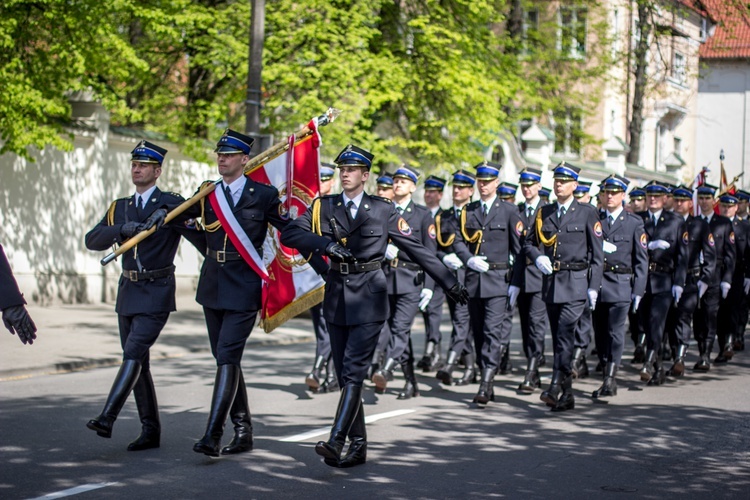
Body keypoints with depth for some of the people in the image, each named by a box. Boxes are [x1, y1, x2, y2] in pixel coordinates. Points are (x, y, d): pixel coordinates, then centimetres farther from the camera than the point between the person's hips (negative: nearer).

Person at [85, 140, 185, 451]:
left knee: (133, 354, -18)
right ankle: (150, 431, 15)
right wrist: (122, 230, -15)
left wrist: (165, 212, -32)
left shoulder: (171, 203, -1)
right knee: (138, 363, 8)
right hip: (128, 293, 6)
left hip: (157, 294, -6)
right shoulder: (119, 208, 14)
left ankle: (107, 419, -25)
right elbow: (92, 241, 2)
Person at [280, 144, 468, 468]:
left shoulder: (383, 211, 2)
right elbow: (290, 234, -3)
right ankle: (358, 445, 14)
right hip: (337, 296, 4)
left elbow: (417, 249, 5)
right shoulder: (324, 207, 8)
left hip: (369, 298, -4)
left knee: (354, 371, -14)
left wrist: (449, 283, 5)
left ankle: (335, 442, -21)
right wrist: (325, 243, -17)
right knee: (344, 375, 6)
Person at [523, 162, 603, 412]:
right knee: (558, 337, 6)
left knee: (565, 334, -16)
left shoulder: (587, 213, 1)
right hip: (551, 282, 5)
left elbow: (597, 253, 0)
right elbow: (529, 243, 20)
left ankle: (555, 387, -20)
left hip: (576, 281, -5)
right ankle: (567, 394, 12)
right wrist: (537, 257, -2)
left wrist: (594, 286, -6)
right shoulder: (544, 213, 12)